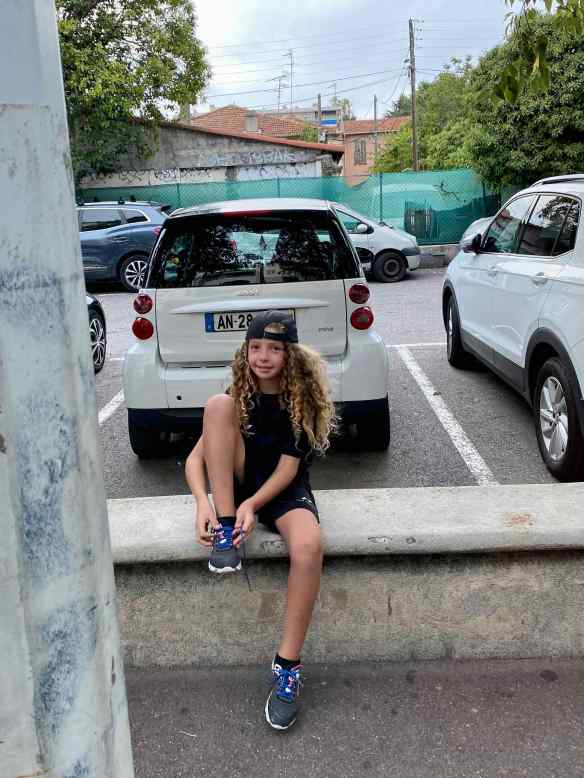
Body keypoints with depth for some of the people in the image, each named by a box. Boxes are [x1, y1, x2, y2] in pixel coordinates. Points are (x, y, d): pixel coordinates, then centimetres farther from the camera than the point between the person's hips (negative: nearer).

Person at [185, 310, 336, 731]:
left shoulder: (302, 396, -7)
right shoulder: (241, 394, 0)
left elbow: (288, 467, -13)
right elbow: (196, 457, -6)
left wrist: (253, 504, -30)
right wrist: (203, 502, -25)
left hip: (285, 490, -2)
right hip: (237, 483, 3)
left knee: (309, 546, -37)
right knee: (218, 405, -21)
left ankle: (288, 667, -24)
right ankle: (226, 530, -23)